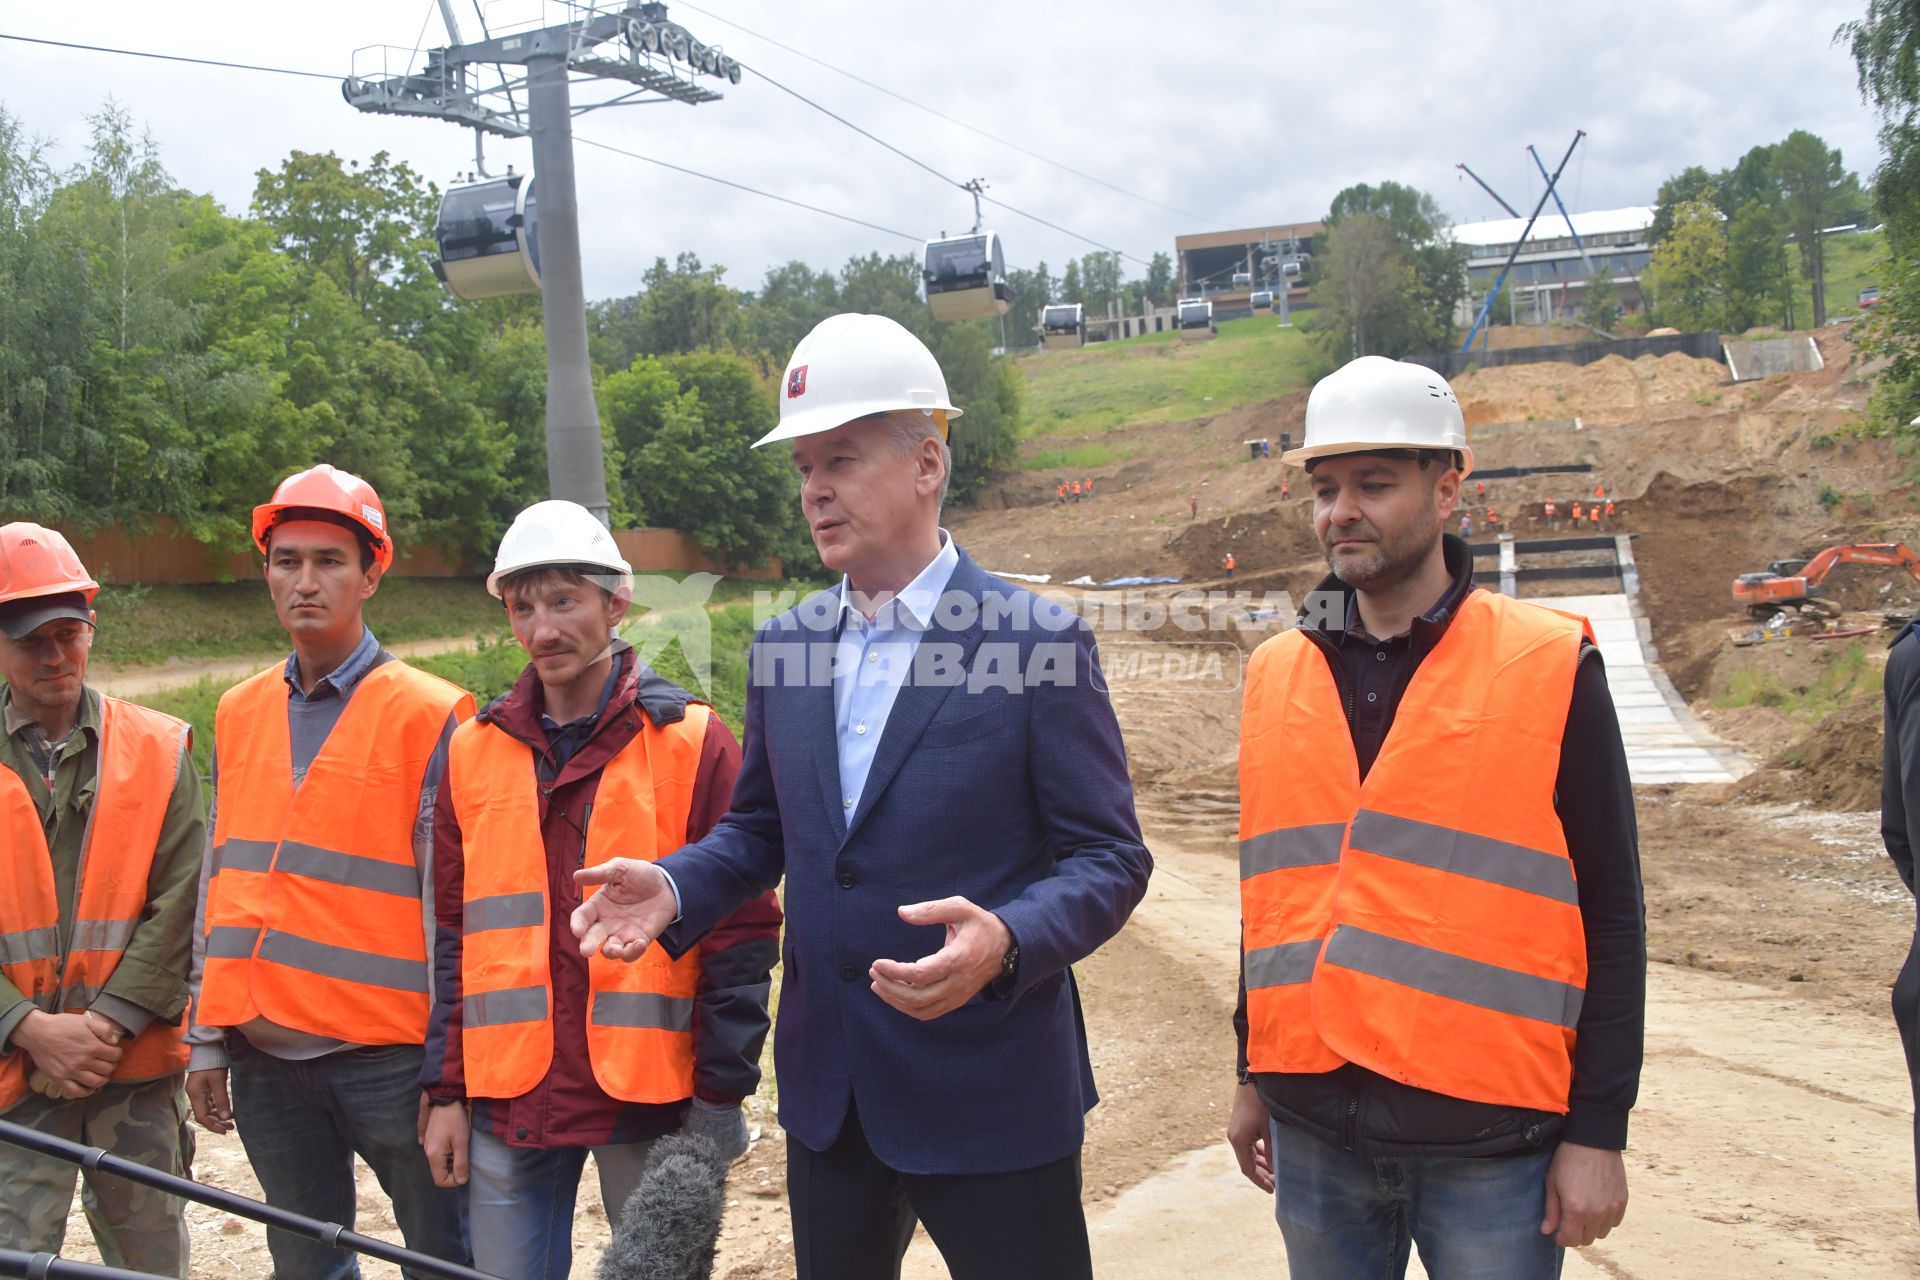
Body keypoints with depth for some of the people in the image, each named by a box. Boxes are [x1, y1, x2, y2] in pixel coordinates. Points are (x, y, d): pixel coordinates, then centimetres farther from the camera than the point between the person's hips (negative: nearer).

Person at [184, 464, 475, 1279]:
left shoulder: (429, 717, -7)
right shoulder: (237, 714, 10)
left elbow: (453, 904, -8)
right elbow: (219, 885, 14)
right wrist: (208, 1039, 12)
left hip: (389, 1057, -5)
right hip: (266, 1056, 5)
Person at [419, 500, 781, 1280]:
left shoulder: (692, 743, -4)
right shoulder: (474, 751, 7)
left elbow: (742, 933, -5)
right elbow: (455, 937, 10)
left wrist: (720, 1098, -7)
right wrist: (447, 1092, 6)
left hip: (651, 1100, -3)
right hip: (509, 1101, 3)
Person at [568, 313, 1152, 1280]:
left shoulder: (1039, 642, -11)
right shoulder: (786, 646, 6)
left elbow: (1109, 859, -11)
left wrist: (1006, 944, -30)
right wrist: (675, 888, -5)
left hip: (990, 1095, -5)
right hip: (827, 1092, 5)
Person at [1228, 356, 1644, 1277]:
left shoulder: (1550, 668, -6)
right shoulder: (1277, 675, 5)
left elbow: (1608, 914, -5)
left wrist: (1598, 1132, -6)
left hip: (1488, 1134, -3)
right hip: (1313, 1129, 4)